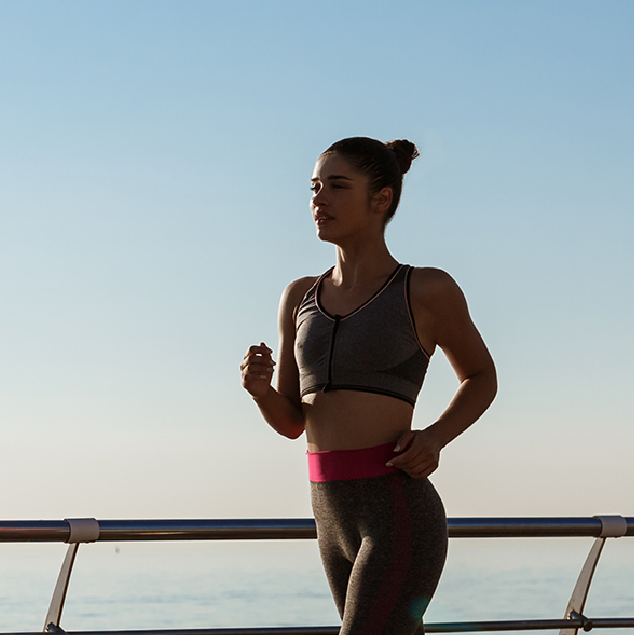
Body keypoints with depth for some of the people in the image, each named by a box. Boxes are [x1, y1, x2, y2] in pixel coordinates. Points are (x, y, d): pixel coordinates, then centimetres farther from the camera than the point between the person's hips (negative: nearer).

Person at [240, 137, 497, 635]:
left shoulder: (427, 291, -4)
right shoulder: (300, 299, 11)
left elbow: (482, 378, 12)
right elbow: (291, 421, 15)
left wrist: (434, 438, -7)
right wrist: (258, 387, -7)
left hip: (399, 520, -7)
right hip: (337, 522, 7)